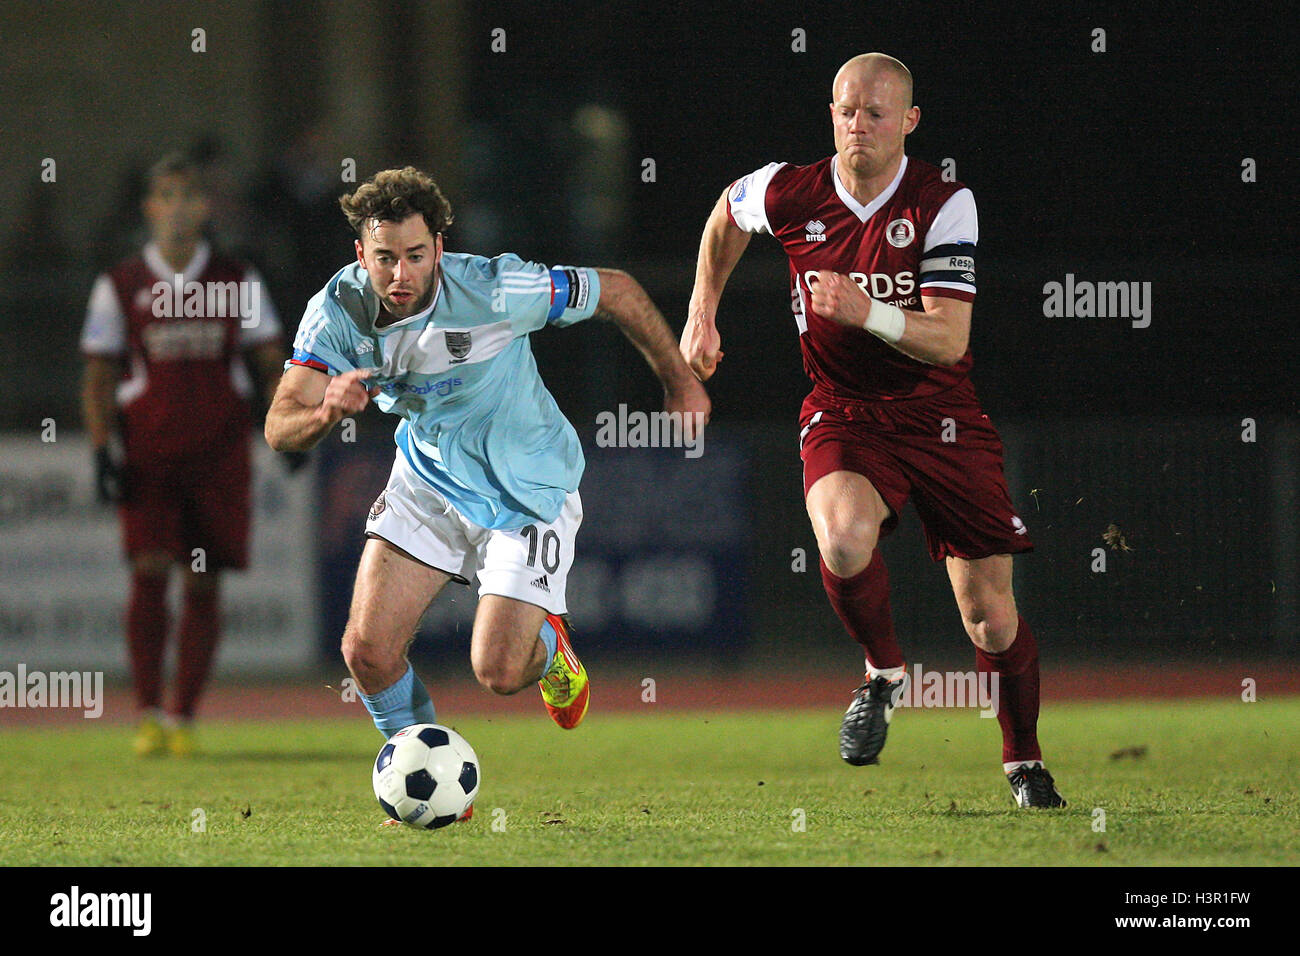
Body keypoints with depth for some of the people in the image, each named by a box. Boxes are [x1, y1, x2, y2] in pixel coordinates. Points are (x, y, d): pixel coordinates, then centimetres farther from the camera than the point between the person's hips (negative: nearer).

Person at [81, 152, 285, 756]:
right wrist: (103, 450, -4)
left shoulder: (238, 282, 9)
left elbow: (270, 364, 13)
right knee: (150, 570, -14)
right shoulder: (119, 287, 6)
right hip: (146, 451, -1)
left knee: (204, 585, -1)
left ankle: (184, 718, 6)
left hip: (220, 451, 1)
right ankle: (148, 715, -10)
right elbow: (98, 377, 7)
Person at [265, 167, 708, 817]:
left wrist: (679, 382, -3)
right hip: (427, 479, 4)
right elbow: (279, 430, -19)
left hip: (527, 491, -4)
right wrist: (327, 411, -43)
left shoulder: (493, 291, -29)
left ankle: (547, 644, 28)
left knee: (497, 673, -11)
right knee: (367, 651, -9)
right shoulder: (338, 310, -17)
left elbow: (617, 292, -15)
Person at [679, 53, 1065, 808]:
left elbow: (949, 339, -21)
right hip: (844, 413, 1)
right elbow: (727, 216, 19)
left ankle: (1024, 760, 26)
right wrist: (703, 314, 18)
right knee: (844, 538, -33)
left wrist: (868, 313, -36)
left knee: (990, 615, 0)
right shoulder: (789, 193, -7)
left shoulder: (945, 205, -14)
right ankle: (884, 673, -3)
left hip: (941, 418, -1)